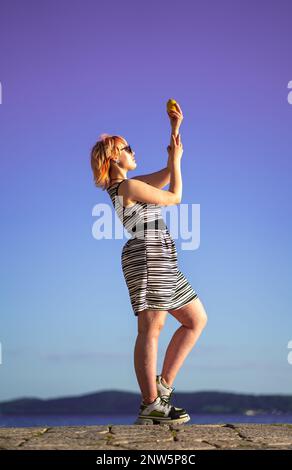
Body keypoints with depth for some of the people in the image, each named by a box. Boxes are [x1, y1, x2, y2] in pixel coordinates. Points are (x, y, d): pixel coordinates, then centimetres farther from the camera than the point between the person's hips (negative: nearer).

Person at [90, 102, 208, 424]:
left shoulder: (126, 186, 22)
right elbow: (175, 197, 0)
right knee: (151, 329, -12)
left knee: (197, 319, 10)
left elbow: (168, 174, 27)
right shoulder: (129, 186, -7)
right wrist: (176, 158, 14)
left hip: (160, 261, 10)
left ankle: (162, 387, 7)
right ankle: (151, 407, -12)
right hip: (148, 257, -10)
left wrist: (175, 129, 25)